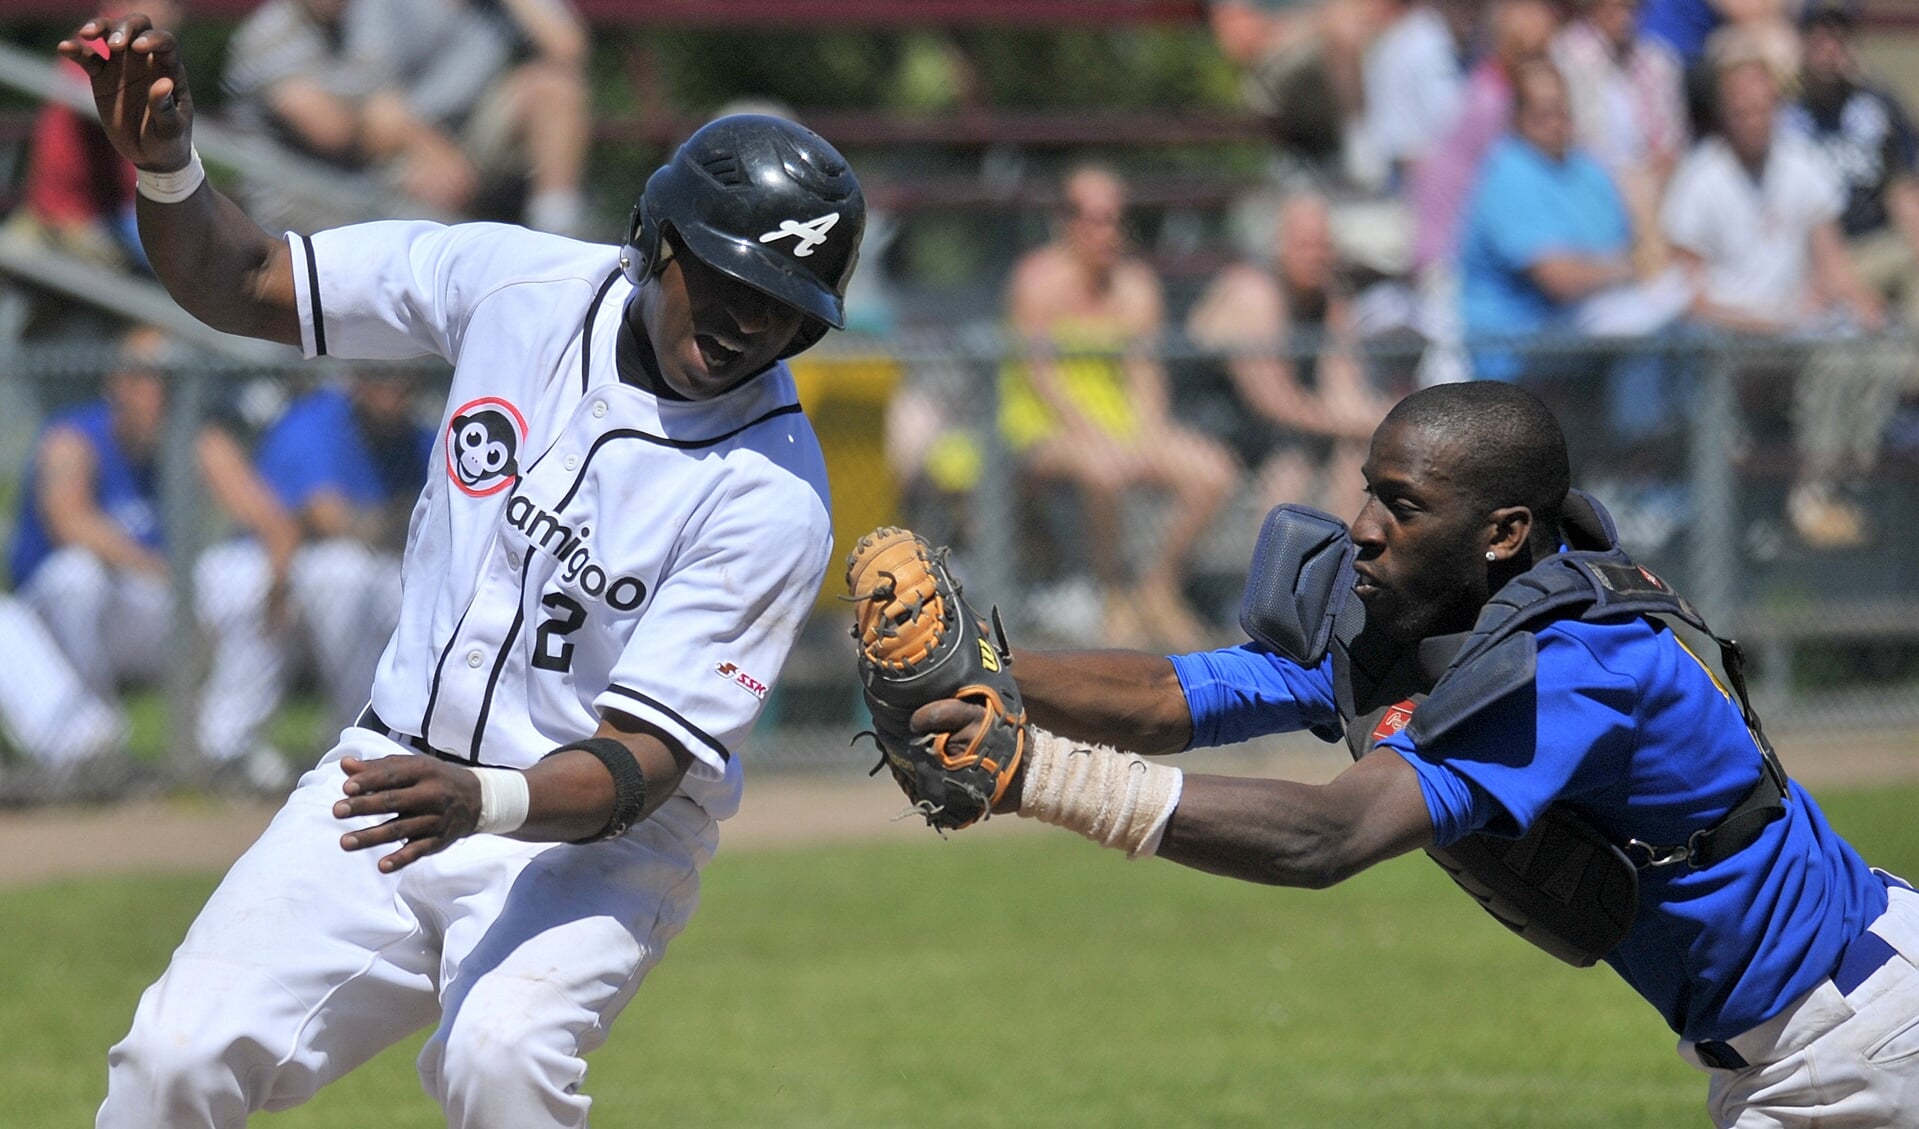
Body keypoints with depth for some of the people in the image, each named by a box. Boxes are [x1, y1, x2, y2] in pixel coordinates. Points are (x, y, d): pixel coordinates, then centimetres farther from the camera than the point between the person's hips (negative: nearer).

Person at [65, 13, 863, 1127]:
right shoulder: (519, 281, -6)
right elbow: (239, 281, 3)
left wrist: (486, 804, -42)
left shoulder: (773, 498, -19)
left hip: (593, 838, -4)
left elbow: (635, 766, -23)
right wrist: (167, 163, -17)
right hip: (393, 775, 4)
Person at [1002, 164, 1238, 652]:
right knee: (1105, 469, -38)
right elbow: (1040, 374, -14)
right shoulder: (1040, 279, -7)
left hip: (1126, 423, 6)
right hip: (1045, 428, -6)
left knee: (1212, 472, -15)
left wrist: (1150, 430, -13)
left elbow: (1144, 371, 7)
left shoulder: (1135, 285, 10)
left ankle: (1160, 586, 2)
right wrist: (1096, 437, -24)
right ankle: (1114, 593, -17)